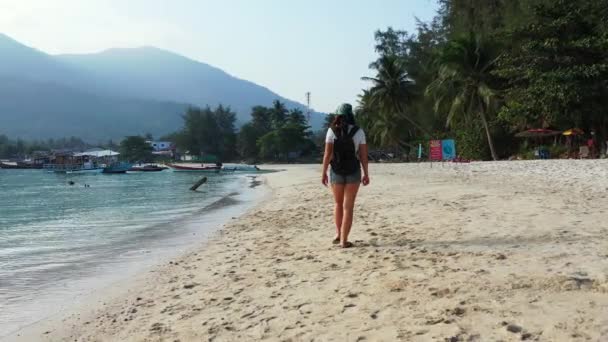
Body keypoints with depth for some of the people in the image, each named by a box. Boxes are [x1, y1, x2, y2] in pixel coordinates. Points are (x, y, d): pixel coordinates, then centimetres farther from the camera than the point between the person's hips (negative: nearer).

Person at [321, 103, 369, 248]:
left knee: (338, 204, 20)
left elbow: (327, 154, -8)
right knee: (348, 207, 3)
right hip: (353, 172, 0)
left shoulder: (332, 131, -4)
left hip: (336, 172, 1)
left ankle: (338, 234, 17)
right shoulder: (358, 131, -2)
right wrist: (366, 174, 5)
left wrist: (324, 173, -2)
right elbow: (363, 155, -2)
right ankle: (344, 240, 1)